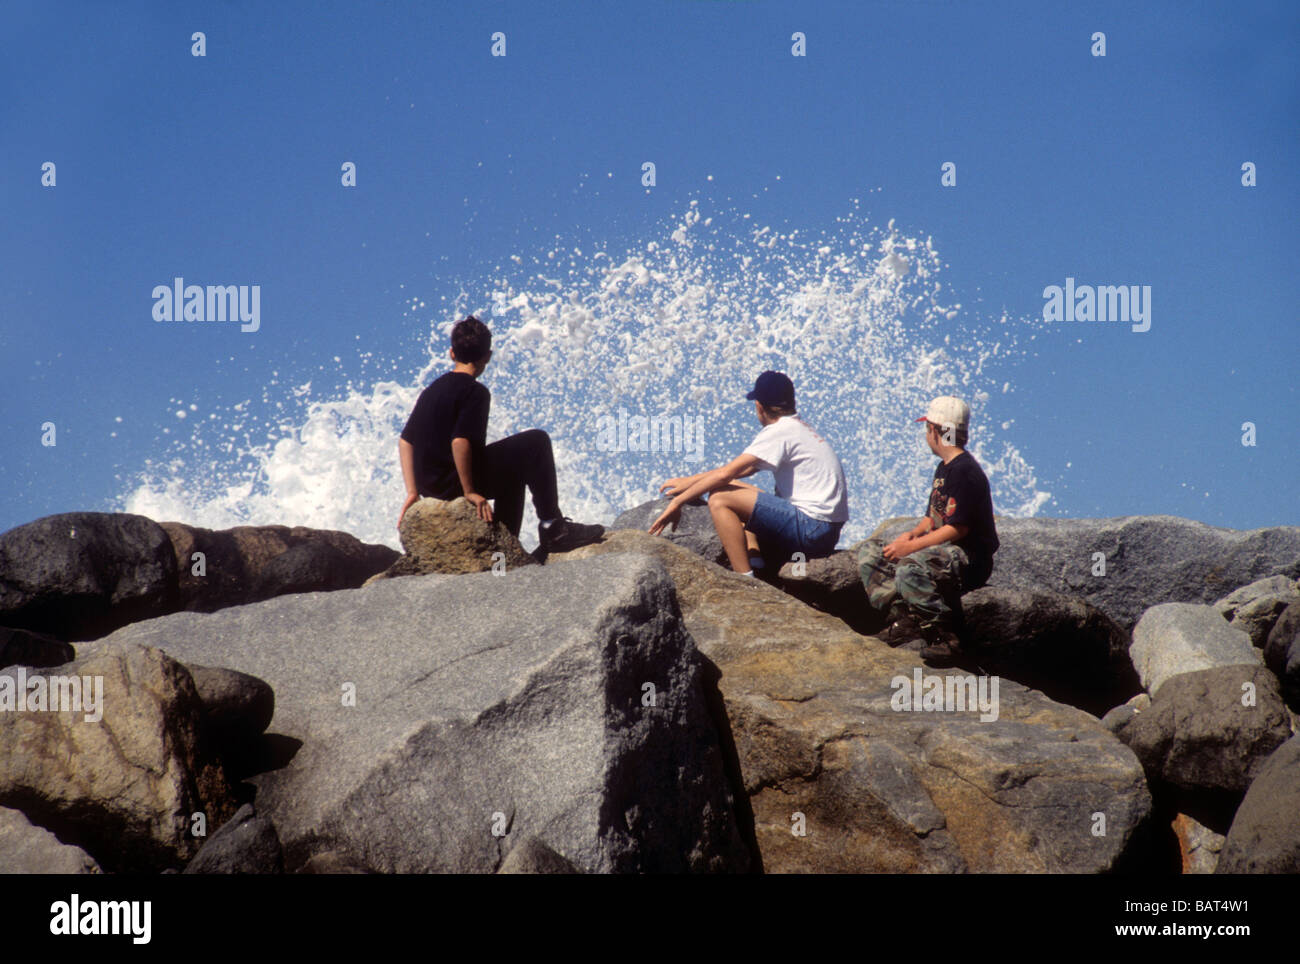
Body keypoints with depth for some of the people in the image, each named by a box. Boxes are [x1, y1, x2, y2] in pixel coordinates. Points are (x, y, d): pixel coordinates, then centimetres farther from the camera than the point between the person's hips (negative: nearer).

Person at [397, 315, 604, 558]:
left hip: (430, 487, 9)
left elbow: (405, 441, 15)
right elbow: (460, 441, -25)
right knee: (536, 441, -6)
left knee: (512, 472, 32)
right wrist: (469, 491, -19)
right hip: (453, 482, -9)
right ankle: (553, 527, -5)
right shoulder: (475, 391, -12)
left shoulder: (431, 390, 14)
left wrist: (413, 492, 13)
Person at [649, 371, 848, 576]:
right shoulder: (799, 428, 20)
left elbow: (726, 474, -14)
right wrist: (690, 481, 22)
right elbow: (741, 469, 24)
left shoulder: (779, 432, -9)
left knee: (720, 499, -13)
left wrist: (678, 502, -7)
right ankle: (756, 566, 4)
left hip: (811, 530, -10)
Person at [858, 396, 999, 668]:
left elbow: (958, 528, -22)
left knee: (909, 569, -38)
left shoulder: (964, 471, -16)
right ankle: (902, 618, -8)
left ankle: (945, 637, -25)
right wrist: (913, 534, 0)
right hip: (944, 551, 11)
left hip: (970, 558, -11)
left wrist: (912, 547, -21)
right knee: (869, 553, 6)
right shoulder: (943, 468, 17)